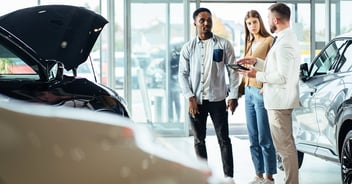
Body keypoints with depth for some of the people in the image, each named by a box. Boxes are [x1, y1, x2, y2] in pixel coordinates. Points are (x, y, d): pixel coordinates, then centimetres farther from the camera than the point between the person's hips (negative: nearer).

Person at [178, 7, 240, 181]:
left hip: (217, 99, -2)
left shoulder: (224, 44, 0)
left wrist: (233, 96, -5)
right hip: (196, 100, 2)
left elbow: (233, 71, 1)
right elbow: (182, 74, 3)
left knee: (224, 140, 0)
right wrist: (190, 98, -7)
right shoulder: (188, 48, 3)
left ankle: (229, 177, 3)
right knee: (199, 140, 9)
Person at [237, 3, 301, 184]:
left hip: (280, 101, -11)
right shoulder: (286, 38, 13)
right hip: (279, 100, 11)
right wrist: (256, 62, 14)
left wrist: (257, 75, -14)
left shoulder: (284, 43, -20)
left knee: (285, 145, -6)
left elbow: (282, 76, -23)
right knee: (286, 144, 18)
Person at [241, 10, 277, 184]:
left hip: (262, 92, -7)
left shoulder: (269, 40, -5)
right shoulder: (249, 43, 18)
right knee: (253, 139, 9)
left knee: (264, 138, -5)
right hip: (248, 92, 8)